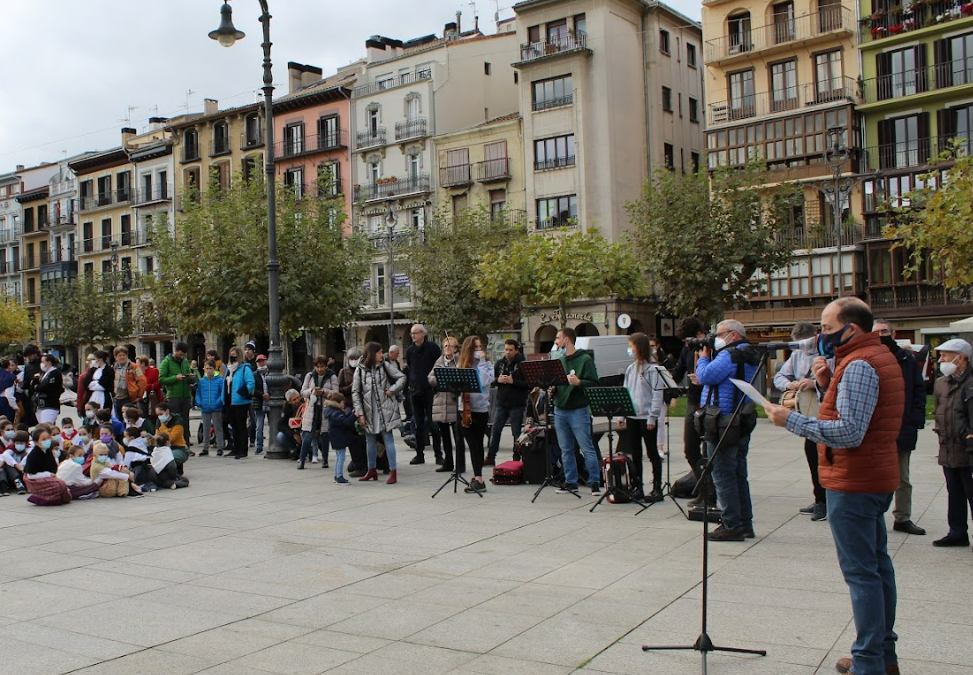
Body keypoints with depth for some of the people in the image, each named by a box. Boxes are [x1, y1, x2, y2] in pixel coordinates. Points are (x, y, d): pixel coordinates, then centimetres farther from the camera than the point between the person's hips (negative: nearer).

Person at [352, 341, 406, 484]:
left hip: (385, 409, -2)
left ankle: (393, 471, 0)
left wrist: (392, 389, -8)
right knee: (370, 441, 12)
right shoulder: (360, 370, 0)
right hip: (369, 411, 2)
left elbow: (402, 377, 6)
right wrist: (360, 413, -5)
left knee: (388, 439, -3)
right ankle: (372, 470, 25)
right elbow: (355, 392, 0)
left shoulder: (385, 366, 0)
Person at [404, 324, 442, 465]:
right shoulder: (410, 350, 10)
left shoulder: (432, 347, -5)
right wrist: (410, 384, 9)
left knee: (433, 424, -3)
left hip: (430, 390, -5)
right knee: (419, 424, 10)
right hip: (415, 390, 5)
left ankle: (438, 455, 3)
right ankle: (419, 454, 16)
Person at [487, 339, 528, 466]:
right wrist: (498, 380, -9)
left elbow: (528, 383, -14)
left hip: (517, 404, -5)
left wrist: (513, 381, -22)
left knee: (517, 432, 3)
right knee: (495, 431, 7)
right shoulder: (499, 363, 8)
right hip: (501, 403, 5)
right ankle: (491, 458, 15)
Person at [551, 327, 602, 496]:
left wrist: (579, 382, -27)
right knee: (566, 449, 10)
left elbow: (594, 384, -11)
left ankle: (595, 482, 3)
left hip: (578, 410, -6)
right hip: (560, 410, 6)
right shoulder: (559, 360, 14)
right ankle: (570, 482, 18)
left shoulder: (585, 359, -5)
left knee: (587, 448, -4)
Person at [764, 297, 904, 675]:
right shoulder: (880, 357, 15)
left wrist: (791, 420, -23)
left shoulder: (858, 365, -18)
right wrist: (828, 385, 4)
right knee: (877, 565, 16)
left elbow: (849, 432, -26)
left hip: (853, 484, -11)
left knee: (860, 572, -6)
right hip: (877, 479, 11)